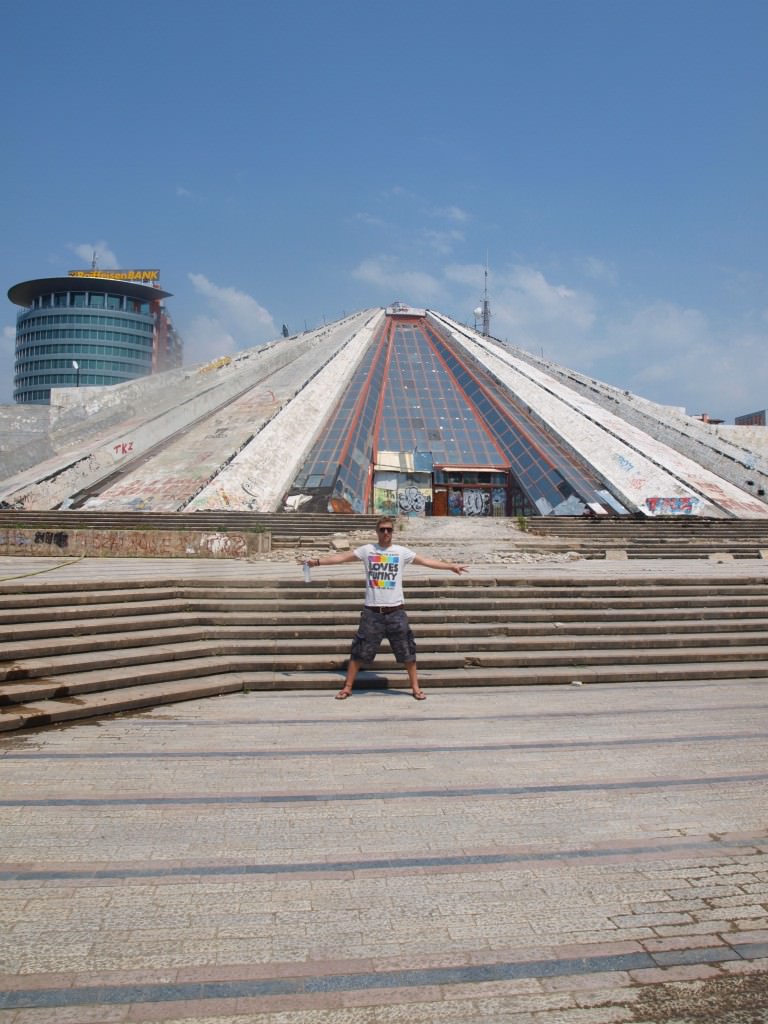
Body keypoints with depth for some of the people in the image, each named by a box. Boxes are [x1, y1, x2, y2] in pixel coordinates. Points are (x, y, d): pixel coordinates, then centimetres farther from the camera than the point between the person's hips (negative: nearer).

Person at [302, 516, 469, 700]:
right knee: (359, 651, 6)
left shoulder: (402, 551, 2)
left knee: (407, 650, 7)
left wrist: (451, 566, -2)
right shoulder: (367, 550, 2)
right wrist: (318, 561, -9)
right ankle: (347, 687, 19)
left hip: (395, 611, 0)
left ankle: (415, 687, 22)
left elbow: (426, 561, 2)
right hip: (372, 611, 0)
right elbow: (343, 557, 0)